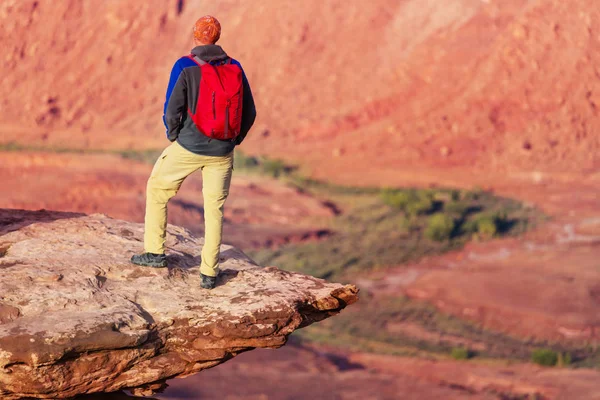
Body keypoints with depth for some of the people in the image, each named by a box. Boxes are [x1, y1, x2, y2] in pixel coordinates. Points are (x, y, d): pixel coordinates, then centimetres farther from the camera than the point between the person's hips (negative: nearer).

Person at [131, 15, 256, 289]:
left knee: (157, 188, 20)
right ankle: (209, 272, 10)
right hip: (221, 152, 3)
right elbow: (249, 112, 3)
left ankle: (154, 252, 21)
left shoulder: (185, 67, -11)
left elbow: (172, 110, -15)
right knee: (214, 208, 13)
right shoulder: (234, 67, 1)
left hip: (188, 146, -3)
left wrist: (173, 135, 5)